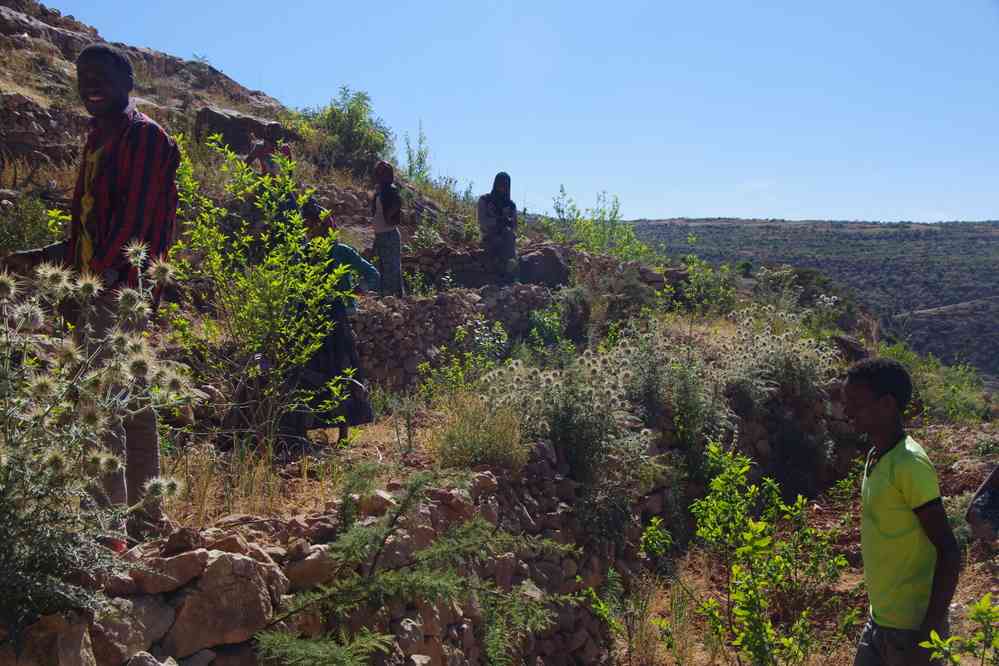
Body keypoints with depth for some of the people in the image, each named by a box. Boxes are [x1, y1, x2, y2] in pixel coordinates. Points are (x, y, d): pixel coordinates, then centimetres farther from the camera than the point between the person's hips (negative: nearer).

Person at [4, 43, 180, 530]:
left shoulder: (144, 135, -5)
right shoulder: (99, 140, 23)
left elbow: (136, 219, -16)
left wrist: (103, 273, -24)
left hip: (122, 289, -9)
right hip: (98, 292, 9)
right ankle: (143, 508, 19)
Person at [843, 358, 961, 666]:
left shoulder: (910, 464, -21)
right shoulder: (877, 456, 6)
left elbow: (949, 552, -21)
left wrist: (928, 634, -21)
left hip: (912, 628, -8)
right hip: (880, 621, 8)